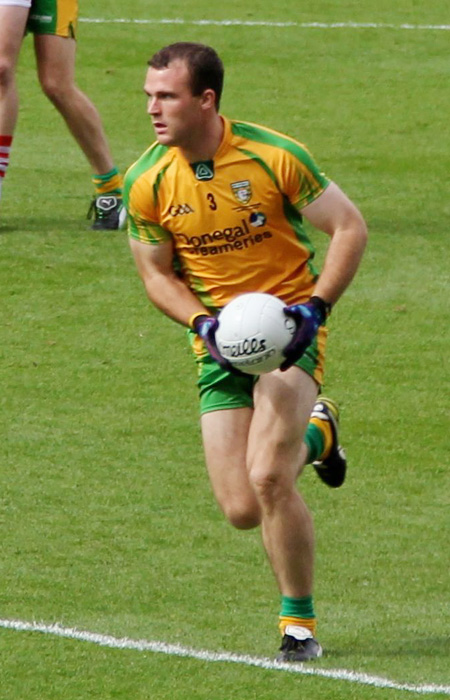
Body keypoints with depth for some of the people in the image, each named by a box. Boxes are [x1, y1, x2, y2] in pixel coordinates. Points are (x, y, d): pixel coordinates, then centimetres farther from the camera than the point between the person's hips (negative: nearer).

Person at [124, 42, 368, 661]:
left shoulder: (274, 156, -15)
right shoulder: (147, 183, -7)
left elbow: (350, 228, -6)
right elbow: (157, 275, 5)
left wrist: (314, 307, -18)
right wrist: (202, 323, -14)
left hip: (289, 329, -4)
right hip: (220, 342, 4)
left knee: (268, 478, -23)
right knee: (242, 510, -2)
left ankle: (299, 624, -4)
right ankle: (314, 434, 33)